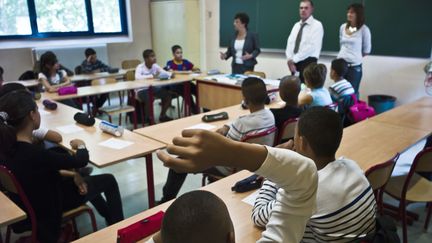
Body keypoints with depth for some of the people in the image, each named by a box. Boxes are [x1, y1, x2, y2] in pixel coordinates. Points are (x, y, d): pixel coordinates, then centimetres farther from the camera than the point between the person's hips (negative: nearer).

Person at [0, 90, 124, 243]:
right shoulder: (34, 154, -40)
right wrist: (81, 146, -4)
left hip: (31, 198, 8)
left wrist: (71, 175, -8)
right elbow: (81, 161, -25)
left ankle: (110, 218, 47)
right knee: (109, 181, 8)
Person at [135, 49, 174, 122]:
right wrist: (152, 76, -42)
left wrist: (171, 74, -32)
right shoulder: (140, 67, -16)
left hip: (153, 88, 6)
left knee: (168, 95, -12)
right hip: (142, 90, -6)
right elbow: (137, 77, -35)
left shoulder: (155, 66, 0)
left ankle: (162, 116, 6)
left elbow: (164, 72, -8)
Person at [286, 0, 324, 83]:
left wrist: (294, 59, -15)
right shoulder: (296, 25, 15)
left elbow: (311, 47, -16)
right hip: (294, 62, 6)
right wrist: (290, 59, -8)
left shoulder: (317, 25, -6)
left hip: (308, 62, -6)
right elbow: (290, 43, 8)